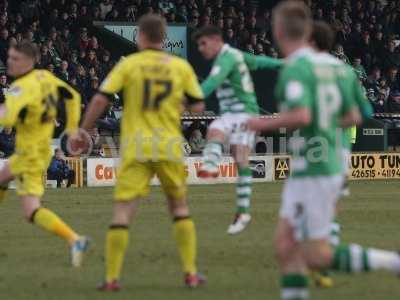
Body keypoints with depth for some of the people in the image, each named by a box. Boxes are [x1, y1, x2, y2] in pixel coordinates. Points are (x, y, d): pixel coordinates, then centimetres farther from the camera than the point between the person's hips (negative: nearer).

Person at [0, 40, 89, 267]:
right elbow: (73, 96, 12)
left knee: (32, 212, -14)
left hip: (31, 157, -10)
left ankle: (75, 240, -25)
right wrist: (72, 127, 17)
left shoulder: (23, 87, -28)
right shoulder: (45, 77, -1)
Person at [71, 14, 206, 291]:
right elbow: (198, 106, 5)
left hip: (135, 148, -2)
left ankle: (112, 278, -8)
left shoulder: (129, 64, -2)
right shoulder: (181, 66, 3)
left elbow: (100, 100, -6)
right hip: (170, 147, 2)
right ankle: (191, 273, 11)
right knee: (180, 208, 17)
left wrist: (83, 132, 6)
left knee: (122, 212, -1)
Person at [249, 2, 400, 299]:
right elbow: (353, 117, 12)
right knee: (285, 246, 9)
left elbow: (301, 116, -29)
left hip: (312, 172, -9)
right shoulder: (336, 65, 8)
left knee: (317, 256, -3)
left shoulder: (295, 69, -16)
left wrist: (264, 124, -13)